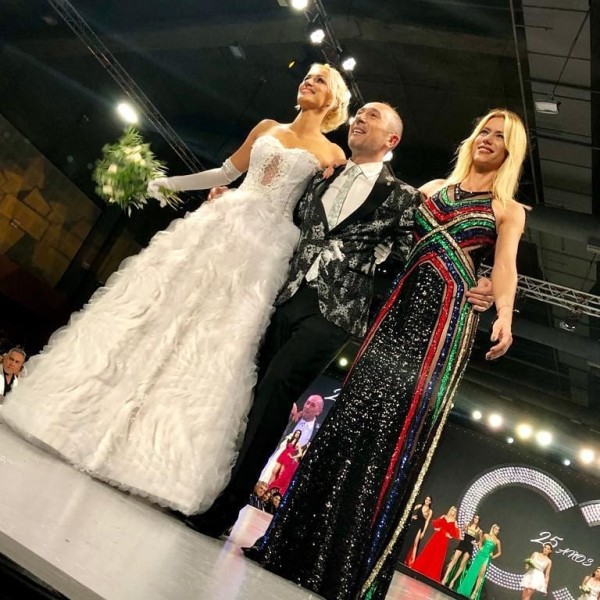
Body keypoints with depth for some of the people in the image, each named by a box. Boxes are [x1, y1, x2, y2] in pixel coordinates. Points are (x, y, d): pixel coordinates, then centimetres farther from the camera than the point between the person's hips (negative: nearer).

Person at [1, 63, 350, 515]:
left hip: (268, 242, -3)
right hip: (220, 224, 4)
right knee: (159, 301, -5)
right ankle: (95, 414, 4)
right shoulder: (267, 128, 20)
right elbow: (226, 172, 25)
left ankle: (154, 448, -4)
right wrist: (170, 183, 23)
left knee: (217, 335, -10)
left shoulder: (331, 154, 9)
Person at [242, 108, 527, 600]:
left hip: (450, 308, -3)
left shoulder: (507, 210, 13)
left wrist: (504, 315, -19)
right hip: (405, 300, 3)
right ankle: (307, 546, 6)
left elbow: (505, 265, -1)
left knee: (401, 417, -10)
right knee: (360, 403, -5)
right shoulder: (433, 189, 23)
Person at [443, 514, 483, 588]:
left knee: (462, 564, -4)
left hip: (469, 547, 1)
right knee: (454, 560, -12)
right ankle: (445, 578, -15)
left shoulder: (479, 530, 6)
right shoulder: (467, 525, 6)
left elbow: (480, 540, 17)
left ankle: (453, 581, 1)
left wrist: (476, 544, 0)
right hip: (462, 544, -1)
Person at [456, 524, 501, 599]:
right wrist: (480, 548, 4)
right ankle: (465, 590, 7)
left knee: (481, 574, -11)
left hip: (487, 558, -1)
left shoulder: (497, 541, 5)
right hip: (480, 555, 1)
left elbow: (499, 552, 17)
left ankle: (474, 593, -9)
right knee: (472, 572, -1)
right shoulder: (486, 535, 6)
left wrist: (493, 556, 4)